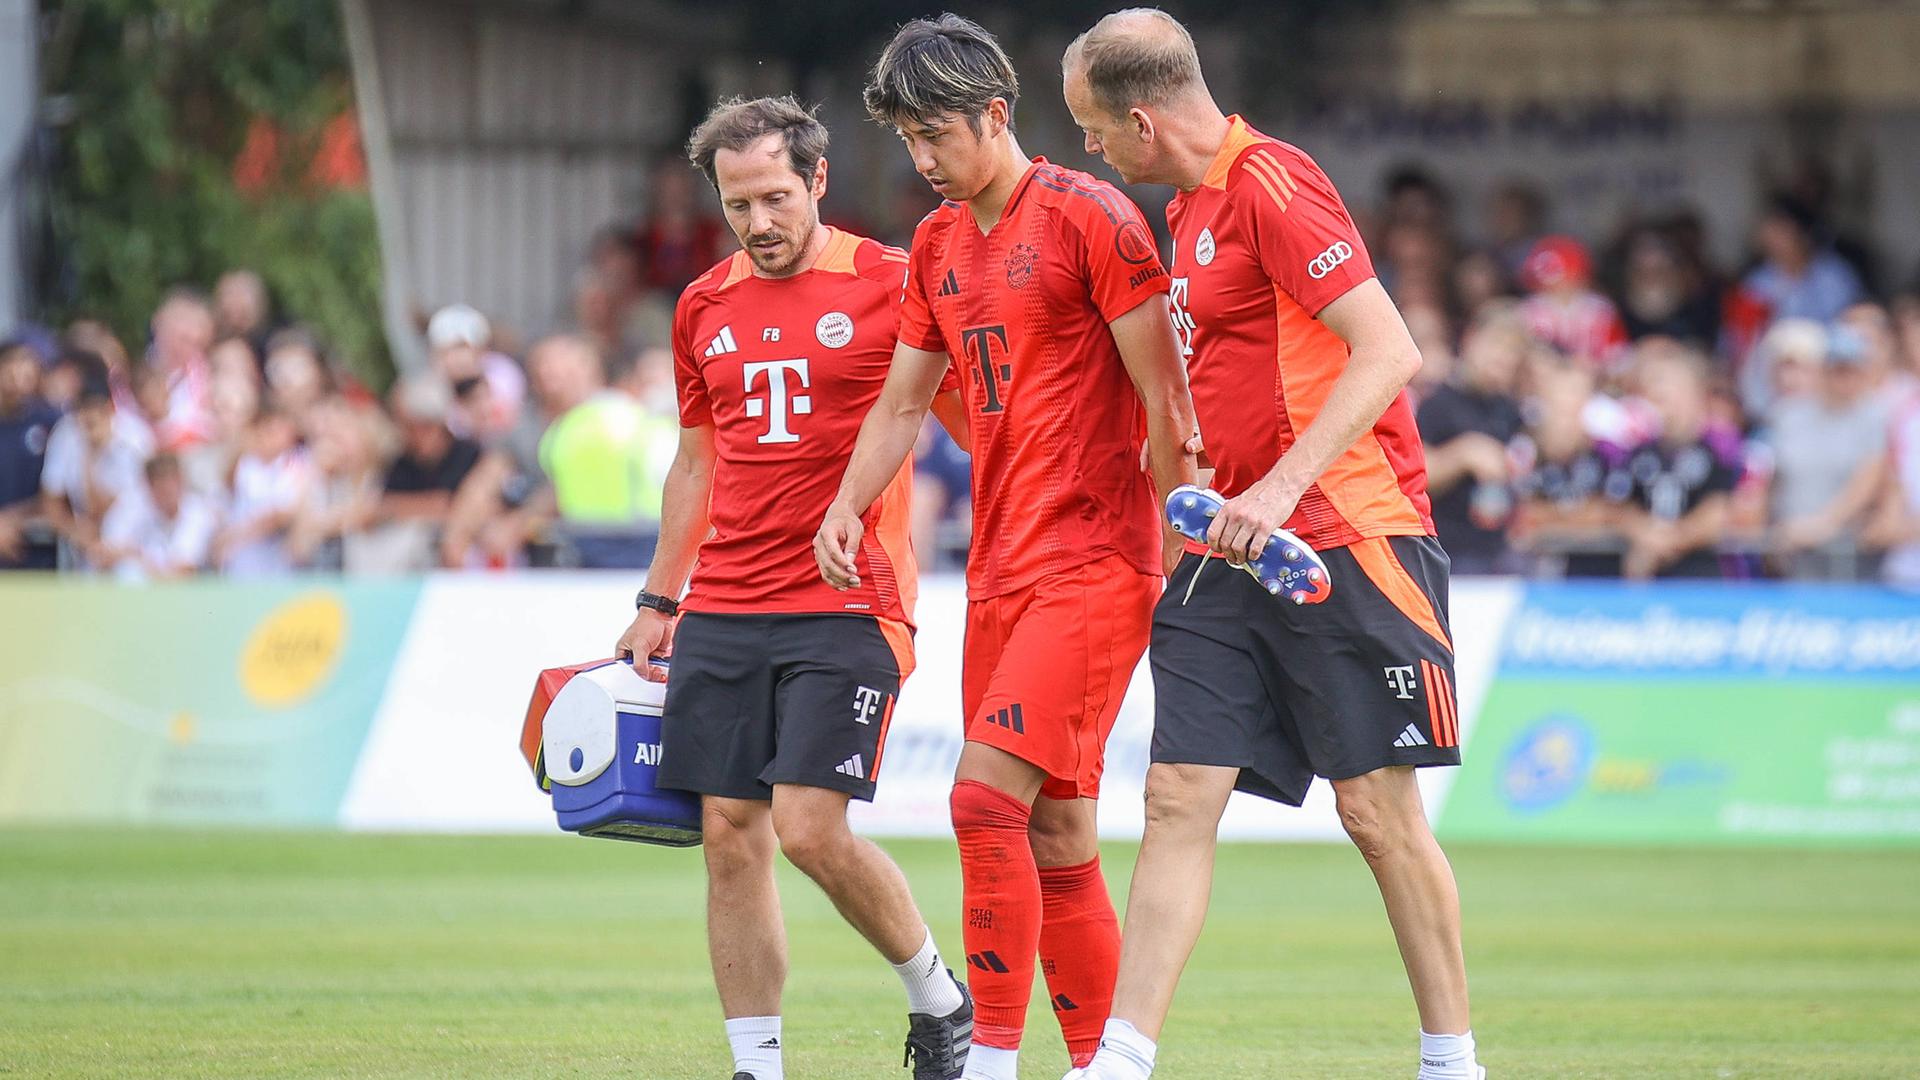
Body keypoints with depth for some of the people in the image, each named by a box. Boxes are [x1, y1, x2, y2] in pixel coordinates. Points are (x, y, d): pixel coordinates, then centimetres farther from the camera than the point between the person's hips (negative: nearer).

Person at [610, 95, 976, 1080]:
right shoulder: (705, 307, 13)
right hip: (723, 613, 5)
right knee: (730, 836, 0)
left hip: (849, 607, -5)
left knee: (812, 828, -14)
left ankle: (938, 998, 9)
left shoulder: (891, 286, -3)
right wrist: (658, 603, 21)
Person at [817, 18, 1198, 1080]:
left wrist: (1182, 559, -12)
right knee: (1055, 841, 7)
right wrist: (848, 505, 5)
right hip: (1000, 573, 8)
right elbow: (902, 402, 23)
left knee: (987, 795, -18)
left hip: (1095, 561, -8)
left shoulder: (1087, 217, -8)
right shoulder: (937, 245, 15)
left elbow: (1166, 403, -9)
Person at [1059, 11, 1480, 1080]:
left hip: (1346, 539, -8)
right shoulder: (1195, 206, 15)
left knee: (1379, 808, -4)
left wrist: (1282, 487, -25)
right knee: (1179, 798, -1)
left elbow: (1389, 354, -20)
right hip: (1234, 550, 9)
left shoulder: (1272, 185, -13)